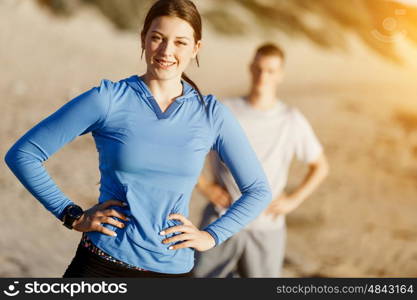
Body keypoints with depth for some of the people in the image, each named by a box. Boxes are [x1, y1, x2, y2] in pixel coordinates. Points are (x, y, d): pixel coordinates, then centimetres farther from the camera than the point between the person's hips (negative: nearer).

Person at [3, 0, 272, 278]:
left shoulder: (211, 114, 1)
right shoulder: (108, 99, -5)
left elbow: (259, 190, 10)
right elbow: (22, 154, -2)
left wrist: (212, 236, -1)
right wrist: (73, 215, -6)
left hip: (174, 268, 2)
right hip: (101, 264, -2)